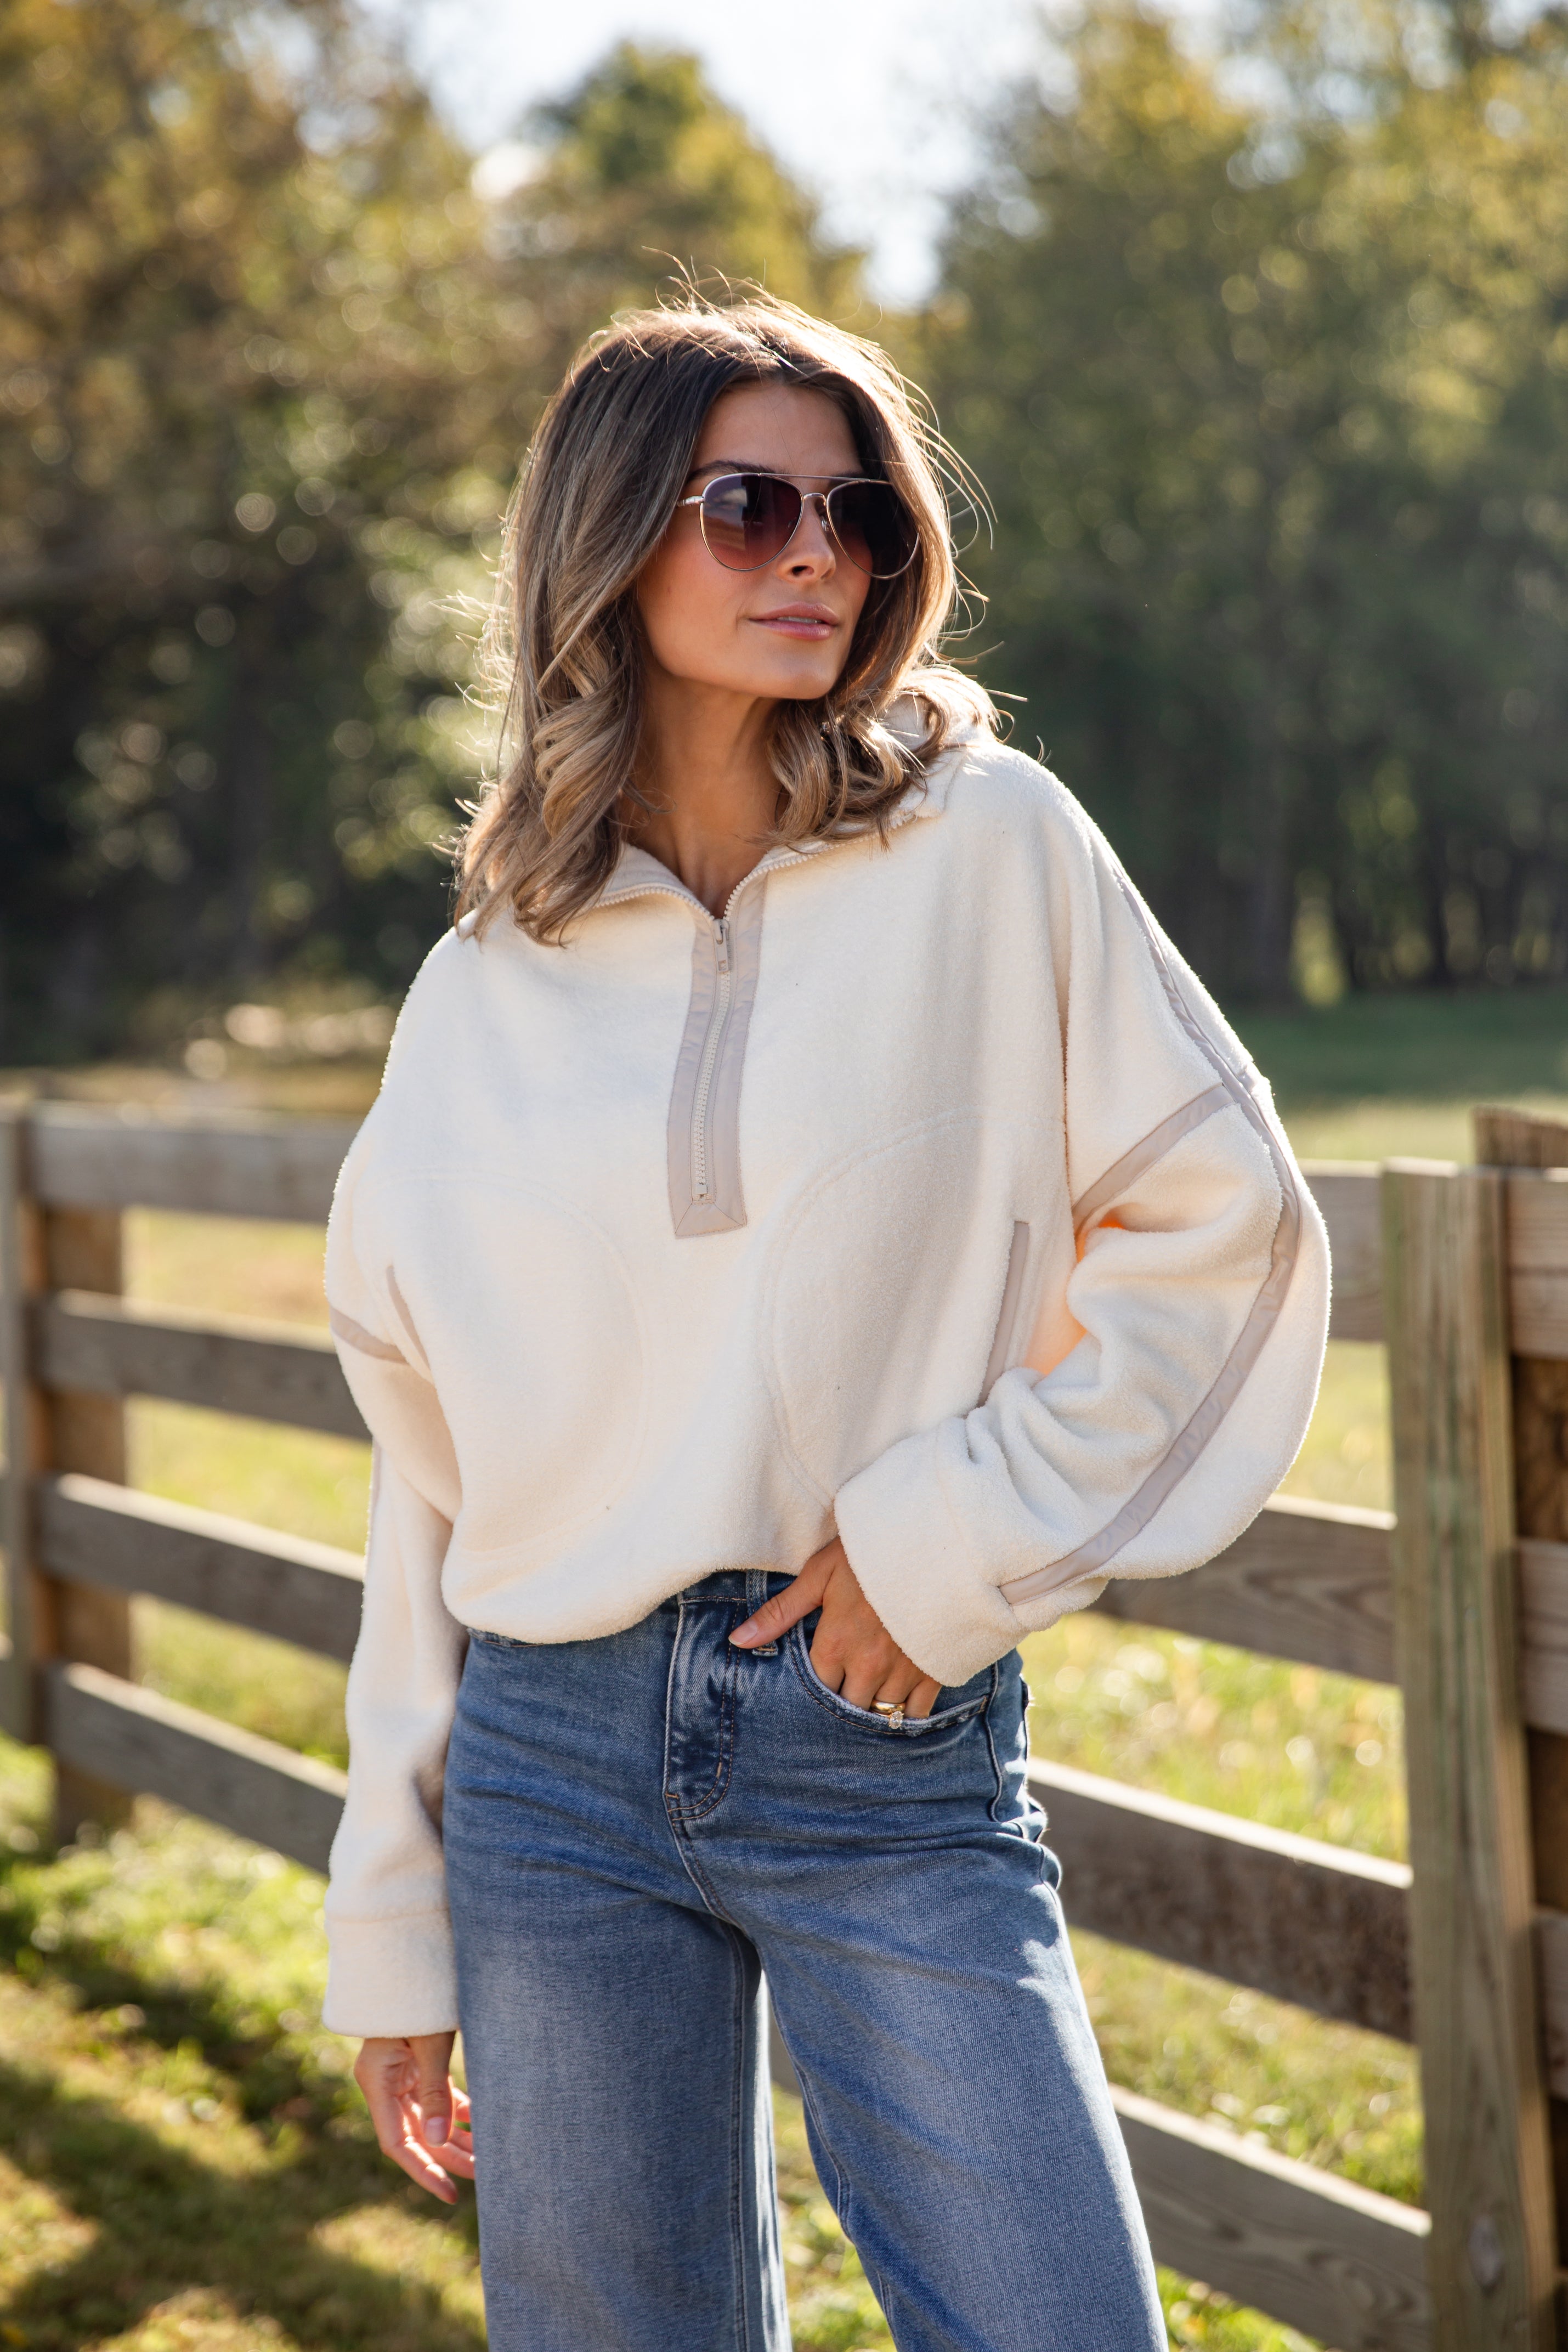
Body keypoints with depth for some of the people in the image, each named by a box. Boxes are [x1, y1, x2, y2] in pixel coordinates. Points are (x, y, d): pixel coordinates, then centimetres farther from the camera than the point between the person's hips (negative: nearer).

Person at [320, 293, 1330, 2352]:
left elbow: (1224, 1216, 0)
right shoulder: (487, 988, 7)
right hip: (554, 1757, 2)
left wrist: (967, 1526, -8)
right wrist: (393, 1928, 10)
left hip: (893, 1742, -2)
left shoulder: (986, 849, -1)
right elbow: (432, 1464, 10)